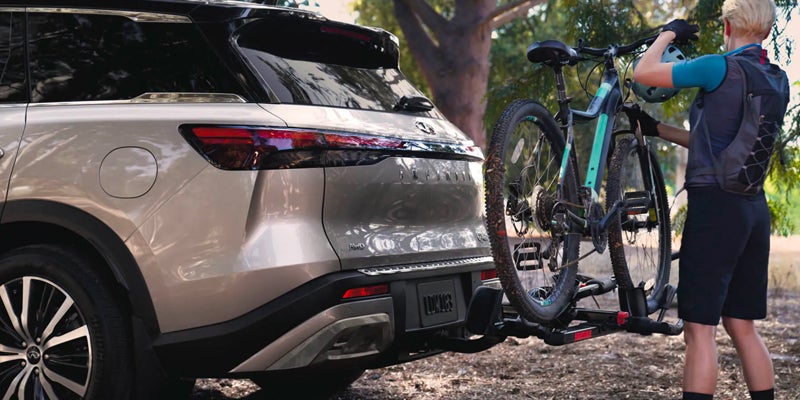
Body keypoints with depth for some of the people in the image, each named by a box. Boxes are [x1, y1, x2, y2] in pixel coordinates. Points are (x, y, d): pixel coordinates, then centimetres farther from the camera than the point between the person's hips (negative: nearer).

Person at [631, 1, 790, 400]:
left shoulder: (720, 68, -12)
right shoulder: (777, 81, 12)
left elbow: (643, 72, -5)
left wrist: (668, 34, 12)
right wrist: (658, 130, 24)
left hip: (714, 204, -8)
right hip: (754, 207, 8)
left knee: (699, 329, -5)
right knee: (742, 326, 14)